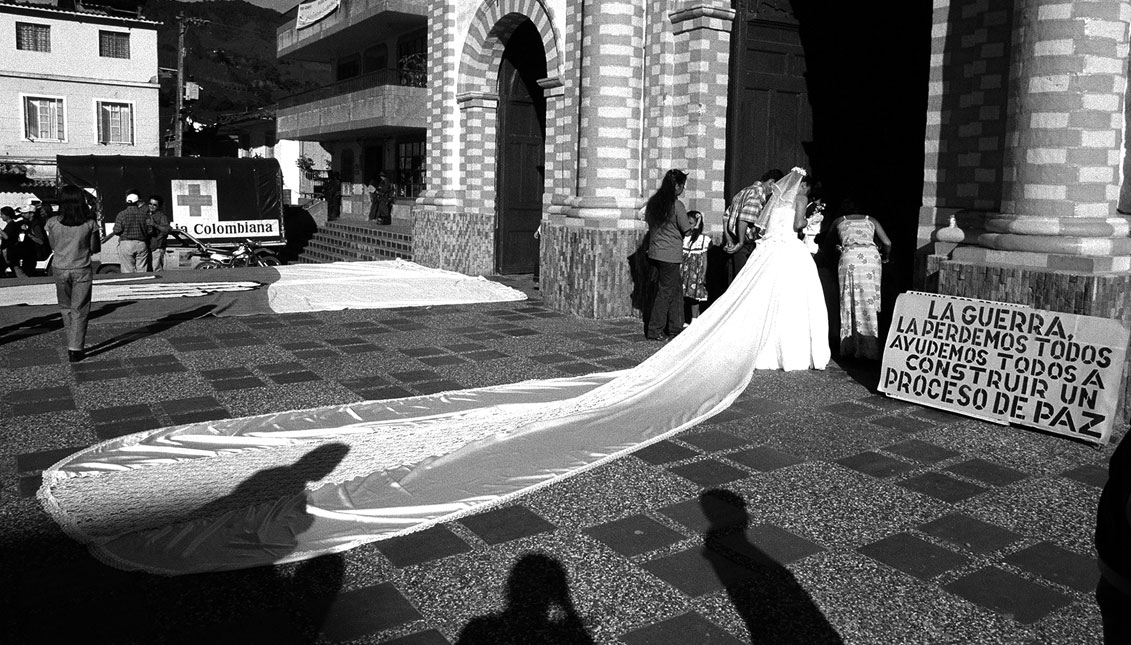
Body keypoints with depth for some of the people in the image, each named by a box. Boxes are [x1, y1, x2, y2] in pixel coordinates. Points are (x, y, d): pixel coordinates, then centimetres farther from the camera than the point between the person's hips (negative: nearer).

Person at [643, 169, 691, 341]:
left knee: (676, 288, 17)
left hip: (654, 252, 7)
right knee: (665, 291, 1)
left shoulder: (653, 202, 5)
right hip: (670, 254, -7)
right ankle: (654, 331, 5)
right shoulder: (677, 205, -14)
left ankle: (675, 327, 23)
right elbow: (686, 231, -7)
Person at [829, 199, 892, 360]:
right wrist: (885, 258, 34)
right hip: (871, 256, 1)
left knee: (851, 303, 3)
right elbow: (887, 243, 16)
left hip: (850, 256, -1)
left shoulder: (838, 221, 24)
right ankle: (870, 348, 0)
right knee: (870, 301, 3)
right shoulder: (871, 220, 25)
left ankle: (852, 348, -2)